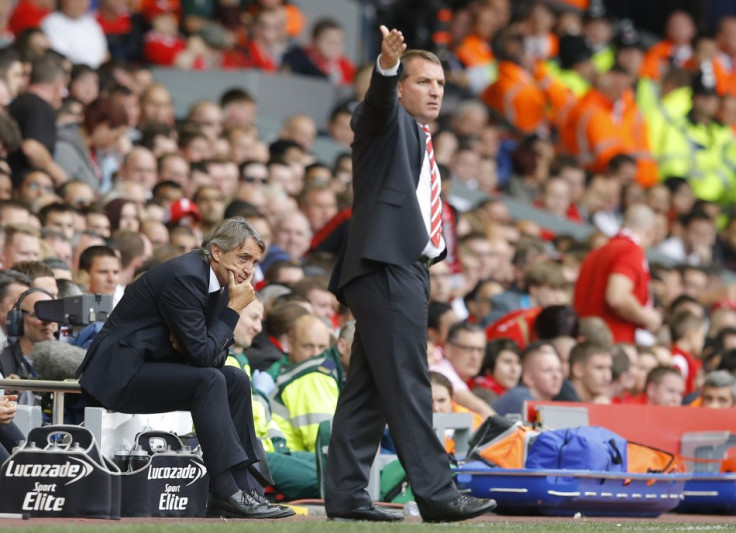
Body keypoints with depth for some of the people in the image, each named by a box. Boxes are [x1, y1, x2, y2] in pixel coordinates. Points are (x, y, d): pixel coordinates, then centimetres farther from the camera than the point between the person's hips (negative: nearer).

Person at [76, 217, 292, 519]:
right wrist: (233, 309, -14)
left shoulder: (216, 282, 9)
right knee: (209, 381, -26)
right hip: (119, 374, -10)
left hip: (148, 368, 10)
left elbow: (214, 354, 11)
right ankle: (227, 491, -27)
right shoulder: (185, 277, -20)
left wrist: (191, 343, -11)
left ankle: (243, 486, -4)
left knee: (236, 381, 2)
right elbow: (202, 355, -22)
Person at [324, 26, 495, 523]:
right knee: (407, 384, -12)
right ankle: (436, 493, -16)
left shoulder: (422, 143, 26)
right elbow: (379, 100, -23)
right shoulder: (385, 122, 0)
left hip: (408, 270, 9)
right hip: (386, 265, -9)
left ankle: (345, 494, 8)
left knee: (369, 389, 8)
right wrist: (388, 64, -42)